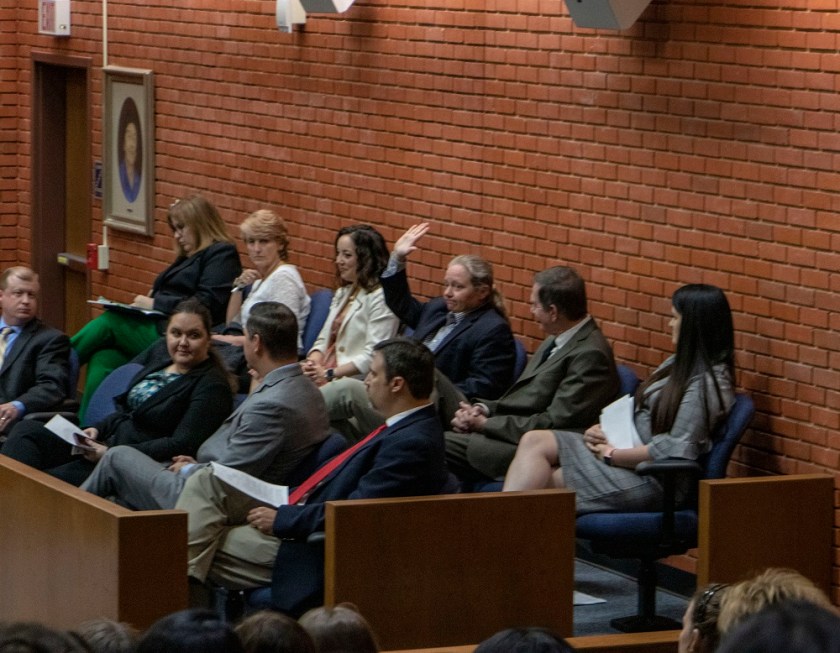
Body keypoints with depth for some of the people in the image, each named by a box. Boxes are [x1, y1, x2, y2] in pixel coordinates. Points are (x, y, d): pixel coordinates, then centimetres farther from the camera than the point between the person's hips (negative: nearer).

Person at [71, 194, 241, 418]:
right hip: (160, 325, 8)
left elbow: (206, 304, -14)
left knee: (109, 322, -17)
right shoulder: (189, 256, 27)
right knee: (103, 358, -18)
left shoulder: (222, 254, -1)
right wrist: (147, 301, 2)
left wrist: (155, 304, -9)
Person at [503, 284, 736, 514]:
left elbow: (675, 450, -20)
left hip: (653, 481, -9)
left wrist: (612, 454, -13)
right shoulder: (677, 365, 16)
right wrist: (603, 430, 1)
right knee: (534, 441, -10)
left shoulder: (708, 382, -14)